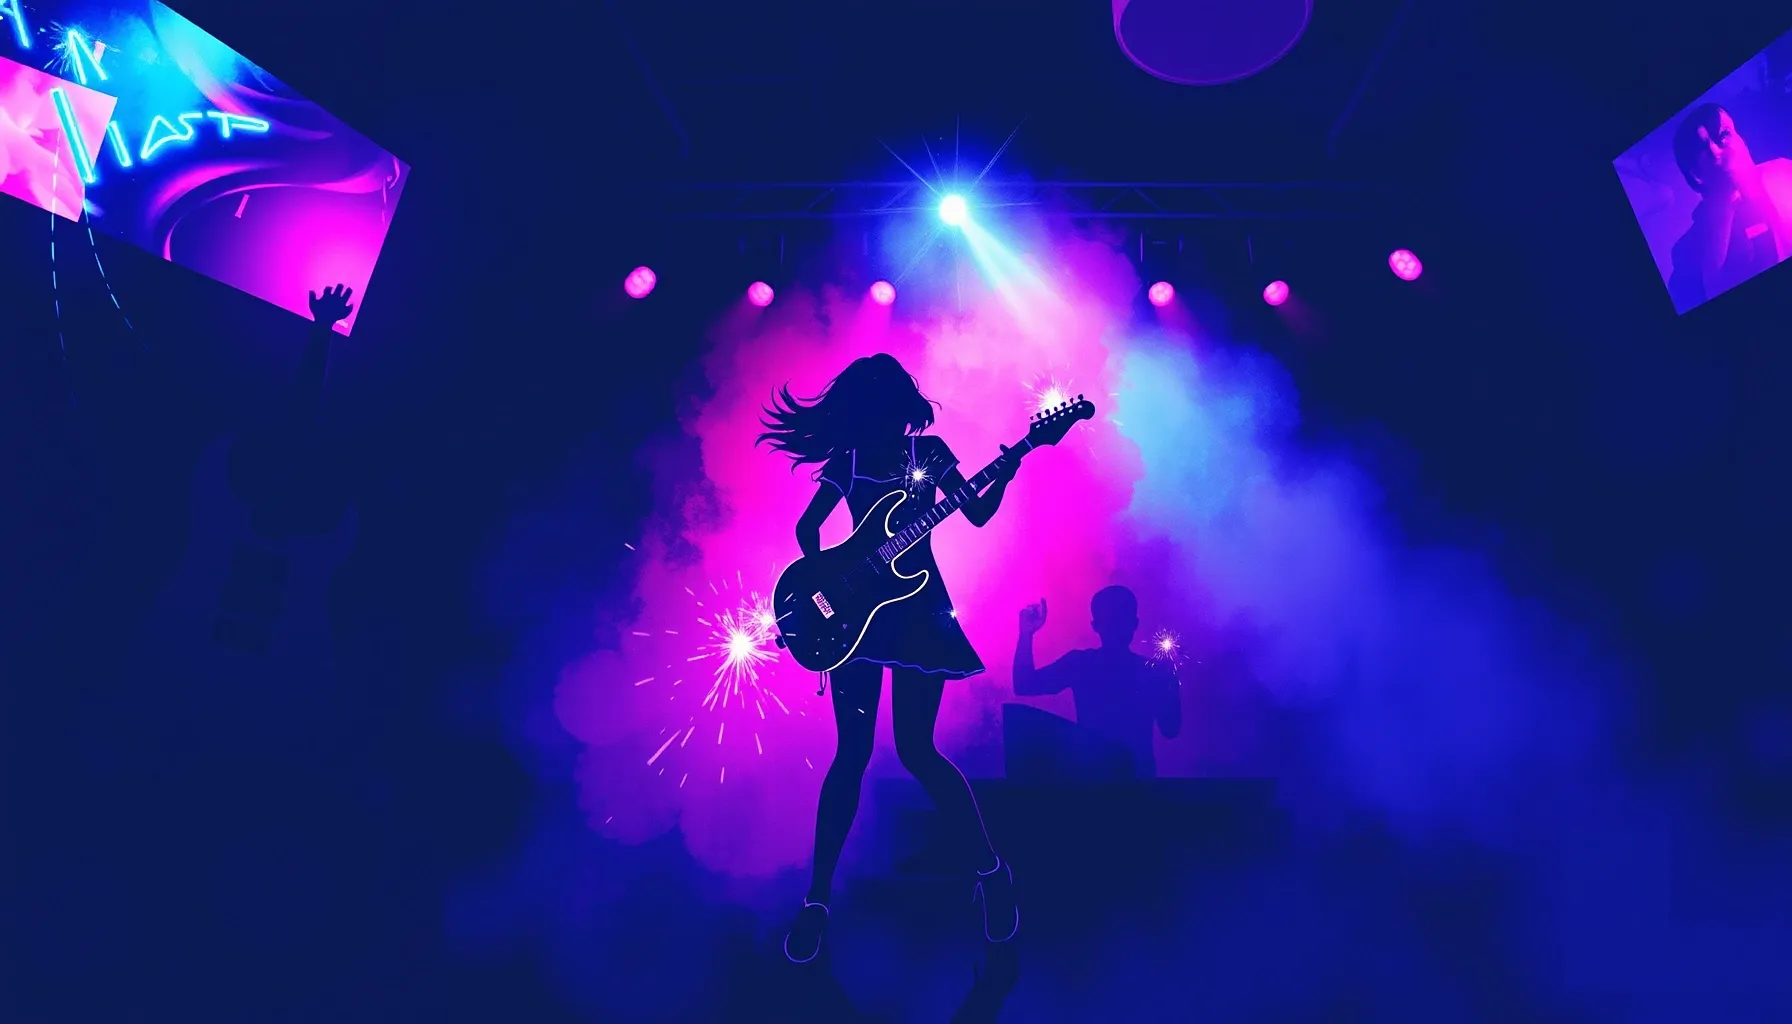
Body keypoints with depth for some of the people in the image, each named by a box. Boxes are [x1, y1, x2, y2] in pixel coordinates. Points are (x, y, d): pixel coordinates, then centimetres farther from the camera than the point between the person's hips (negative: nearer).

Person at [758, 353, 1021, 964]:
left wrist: (1008, 470, -13)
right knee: (852, 753, 1)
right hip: (858, 606, 1)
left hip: (917, 605, -1)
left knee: (916, 749, -7)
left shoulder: (929, 450, 4)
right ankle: (819, 894, 16)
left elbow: (978, 514, 3)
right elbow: (808, 527, 8)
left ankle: (990, 870, 15)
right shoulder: (848, 461, 3)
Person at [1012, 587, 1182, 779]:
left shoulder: (1153, 670, 3)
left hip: (1137, 770, 1)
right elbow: (1024, 687, -4)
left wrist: (1171, 682, -15)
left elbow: (1170, 730, -2)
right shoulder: (1078, 663, 2)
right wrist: (1026, 634, -13)